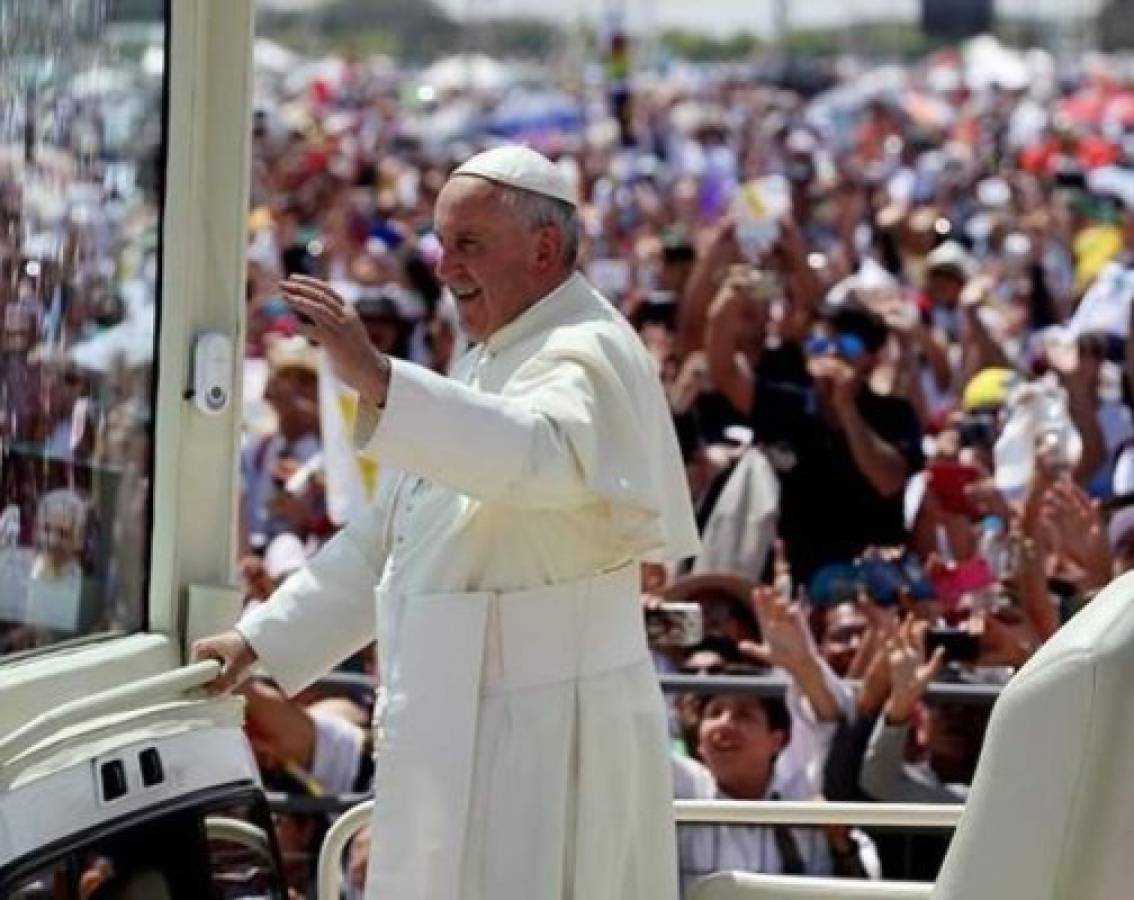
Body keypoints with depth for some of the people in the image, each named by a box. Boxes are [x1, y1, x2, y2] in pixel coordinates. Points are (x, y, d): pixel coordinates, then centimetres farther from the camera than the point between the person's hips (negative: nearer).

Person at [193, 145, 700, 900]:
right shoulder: (491, 366, 19)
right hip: (464, 726, 10)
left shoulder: (585, 355, -12)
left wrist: (378, 380, -46)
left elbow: (539, 454, -36)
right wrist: (257, 640, 20)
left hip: (538, 738, -10)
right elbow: (386, 542, 25)